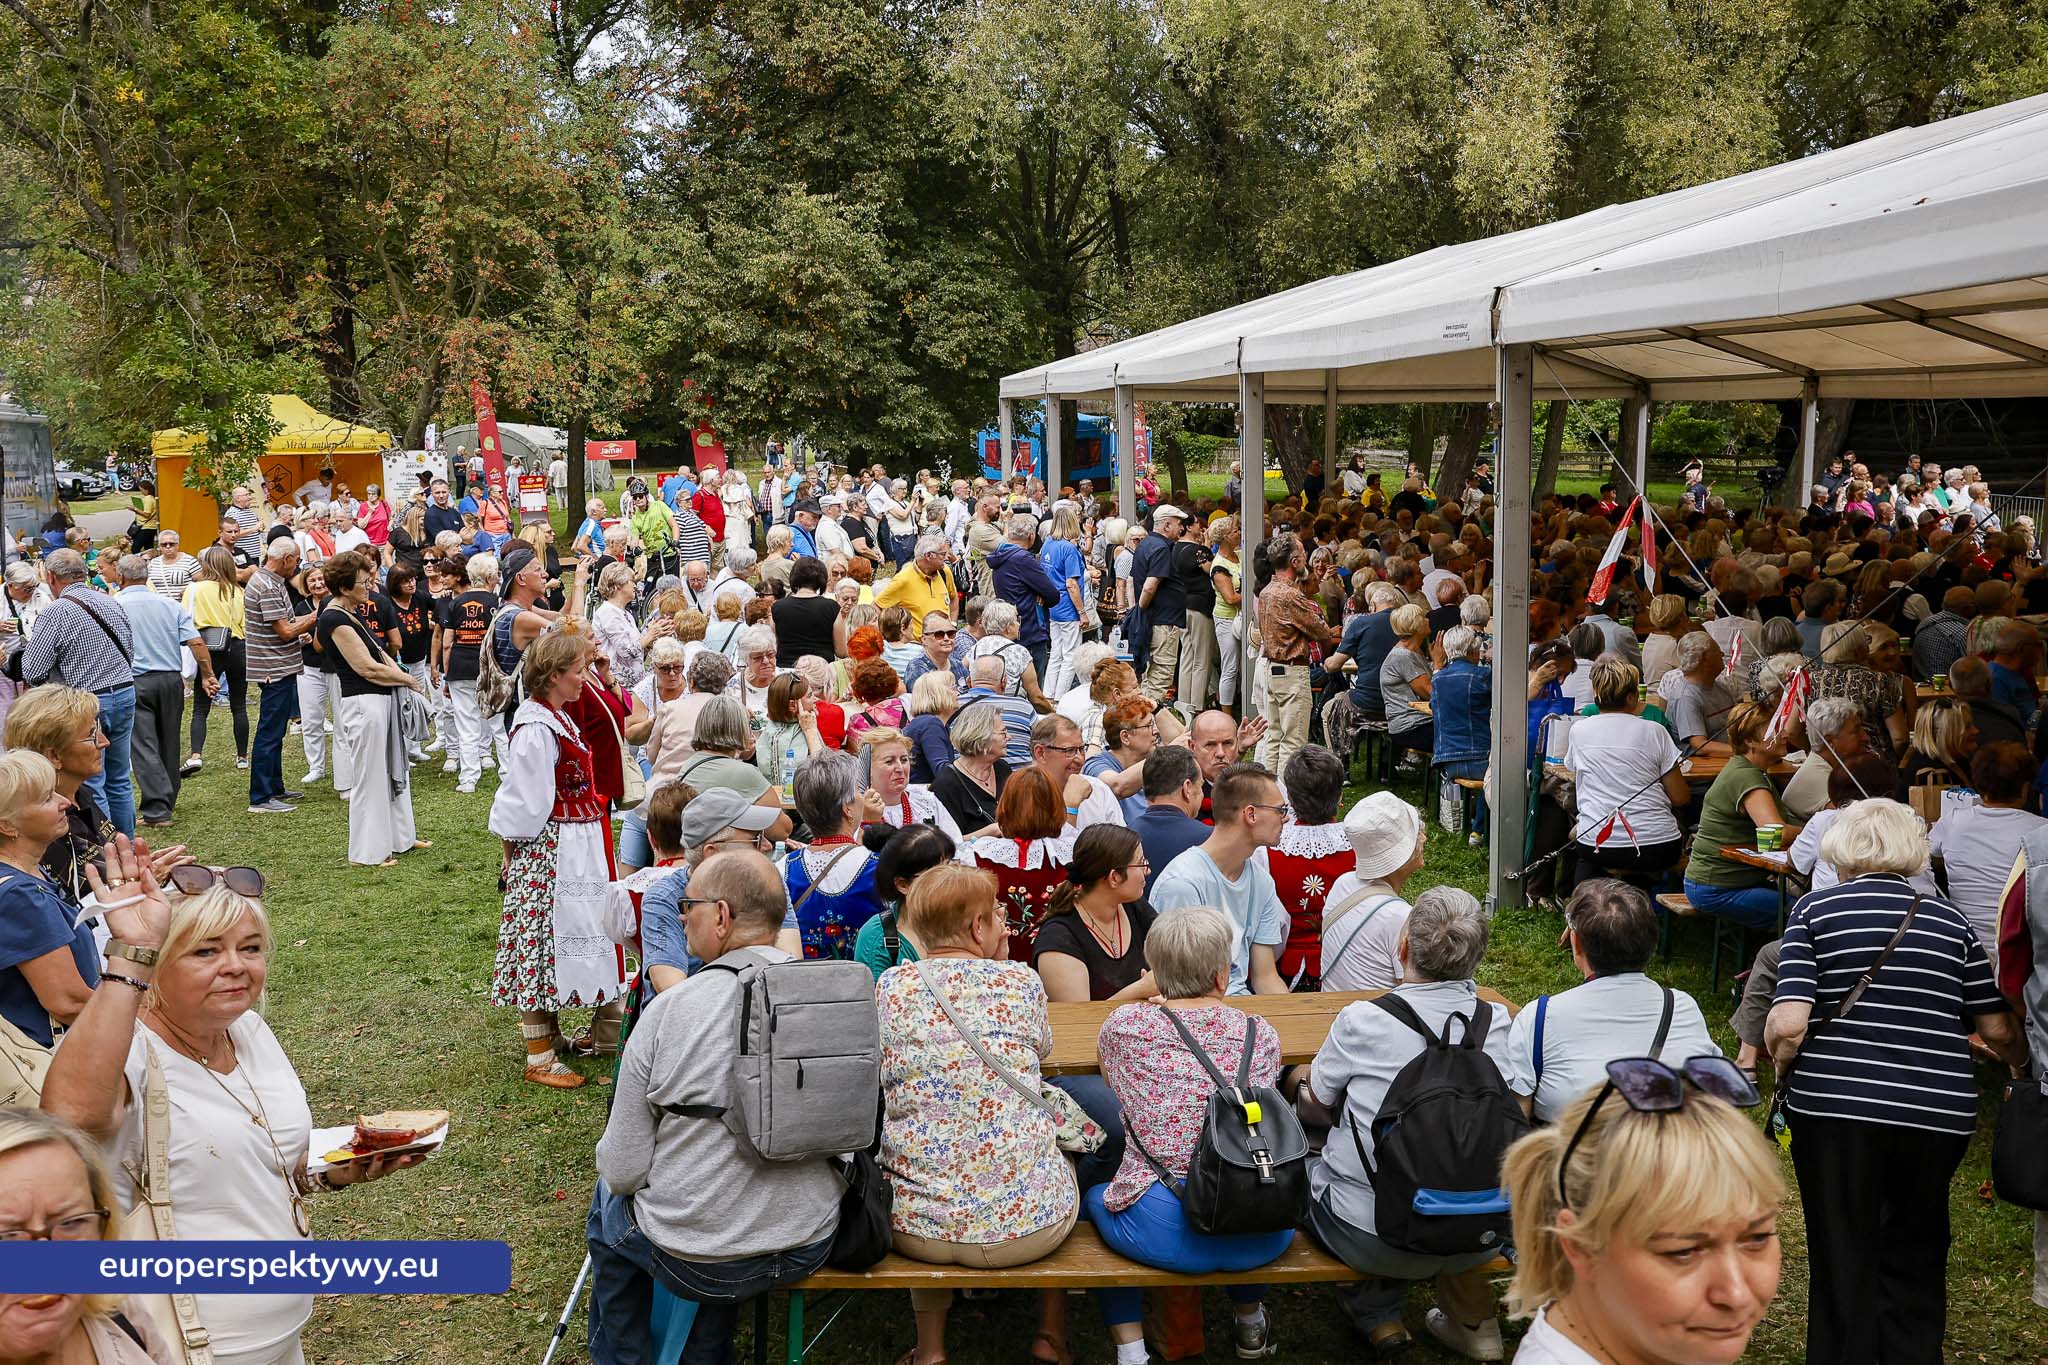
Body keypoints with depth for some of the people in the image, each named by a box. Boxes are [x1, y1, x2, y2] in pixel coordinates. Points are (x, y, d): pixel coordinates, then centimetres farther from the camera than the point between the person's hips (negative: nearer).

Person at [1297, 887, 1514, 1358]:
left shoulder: (1362, 1020, -17)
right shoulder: (1496, 1022, -5)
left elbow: (1315, 1105, -1)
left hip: (1373, 1238, -4)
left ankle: (1375, 1312, 24)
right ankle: (1471, 1320, 39)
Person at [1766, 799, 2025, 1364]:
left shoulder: (1814, 909, -1)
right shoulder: (1952, 920, 8)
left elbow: (1788, 1022, -12)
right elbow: (1997, 1029, 13)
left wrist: (1782, 1071, 7)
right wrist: (2023, 1064, 35)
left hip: (1835, 1107, -3)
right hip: (1939, 1113, 3)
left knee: (1843, 1262, 9)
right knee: (1916, 1259, 20)